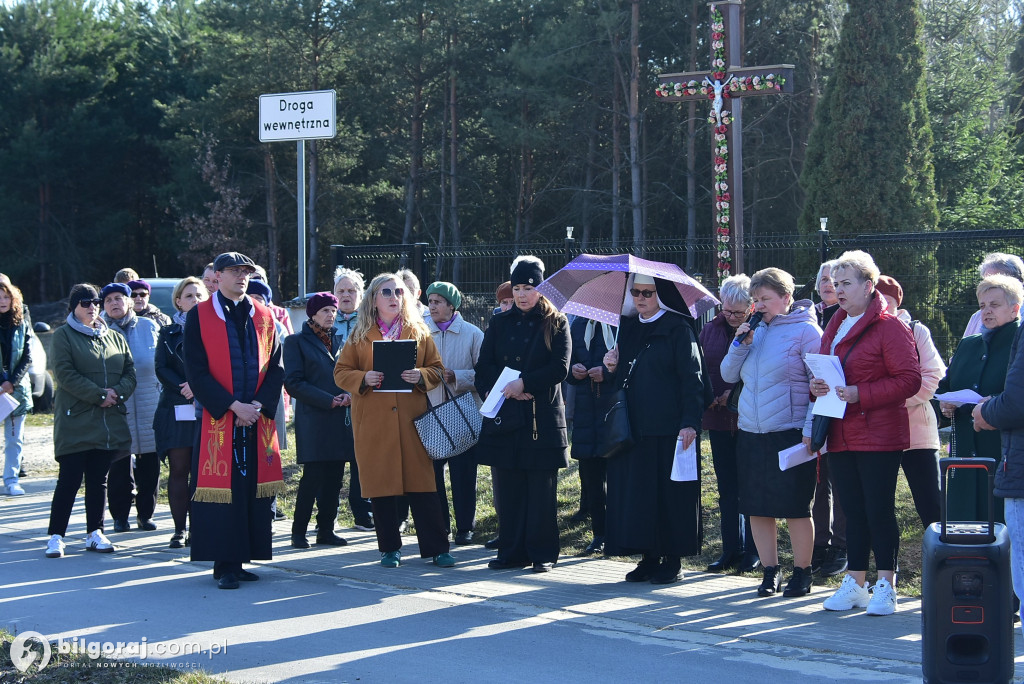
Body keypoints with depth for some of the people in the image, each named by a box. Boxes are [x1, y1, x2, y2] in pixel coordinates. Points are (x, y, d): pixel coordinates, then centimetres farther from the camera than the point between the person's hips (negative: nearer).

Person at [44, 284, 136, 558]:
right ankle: (55, 537, -1)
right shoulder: (63, 336, 0)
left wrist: (118, 392, -9)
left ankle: (95, 533, 15)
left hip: (109, 421, 5)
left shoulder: (114, 338, 17)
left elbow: (130, 372, 11)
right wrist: (99, 395, -15)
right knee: (69, 479, -6)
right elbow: (65, 374, -11)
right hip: (74, 421, -5)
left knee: (98, 480, 9)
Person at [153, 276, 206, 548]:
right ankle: (179, 530, 2)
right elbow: (161, 368, 3)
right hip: (176, 410, 1)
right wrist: (184, 388, -12)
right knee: (178, 470, -1)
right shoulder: (169, 333, 13)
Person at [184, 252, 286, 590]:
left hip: (258, 419, 4)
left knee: (253, 487, 2)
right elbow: (196, 372, -5)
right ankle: (224, 565, 0)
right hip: (217, 419, -4)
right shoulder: (199, 316, 0)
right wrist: (233, 406, -14)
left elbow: (276, 367, 10)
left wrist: (260, 404, -7)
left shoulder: (263, 317, 11)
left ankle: (241, 560, 10)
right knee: (222, 490, -5)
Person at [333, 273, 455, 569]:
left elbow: (437, 369, 10)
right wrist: (363, 379, -13)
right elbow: (341, 372, 6)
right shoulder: (360, 335, 8)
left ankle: (437, 547, 1)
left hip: (412, 419, 0)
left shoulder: (419, 332, 10)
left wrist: (420, 376, -11)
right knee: (381, 484, 2)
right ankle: (390, 548, 12)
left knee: (422, 483, -3)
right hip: (373, 420, 0)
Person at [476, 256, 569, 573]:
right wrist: (506, 387, -11)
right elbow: (484, 367, 6)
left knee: (542, 488, -1)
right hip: (505, 416, 3)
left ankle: (543, 552, 6)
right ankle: (511, 551, 11)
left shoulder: (556, 324, 3)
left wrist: (524, 384, -15)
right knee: (507, 488, 3)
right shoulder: (499, 324, 13)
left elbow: (560, 368, -7)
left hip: (542, 417, -3)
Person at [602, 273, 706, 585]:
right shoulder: (629, 328, 15)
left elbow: (692, 378, -11)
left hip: (668, 428, -6)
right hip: (632, 427, 6)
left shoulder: (678, 329, -5)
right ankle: (649, 557, 14)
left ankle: (672, 560, 6)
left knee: (670, 492, -2)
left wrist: (690, 422, -18)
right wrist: (612, 367, 0)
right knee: (636, 490, 6)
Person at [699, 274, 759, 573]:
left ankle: (752, 552, 11)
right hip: (719, 419, 5)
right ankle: (732, 550, 19)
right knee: (727, 489, 11)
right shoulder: (711, 330, 8)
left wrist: (736, 392, -15)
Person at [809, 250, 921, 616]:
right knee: (853, 512, 11)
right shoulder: (834, 327, 15)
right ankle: (855, 584, 17)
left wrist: (861, 393, -21)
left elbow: (909, 379, -14)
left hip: (878, 436, -7)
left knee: (879, 510, -3)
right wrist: (816, 386, 3)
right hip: (840, 436, 7)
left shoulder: (888, 327, -9)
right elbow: (825, 371, 26)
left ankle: (885, 586, 4)